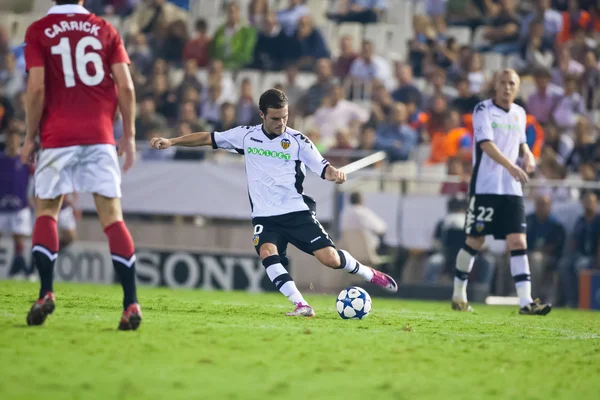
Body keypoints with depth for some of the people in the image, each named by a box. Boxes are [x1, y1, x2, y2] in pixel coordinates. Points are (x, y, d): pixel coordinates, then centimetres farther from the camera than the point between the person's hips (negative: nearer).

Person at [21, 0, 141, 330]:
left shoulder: (38, 31, 1)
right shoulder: (105, 30, 7)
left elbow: (37, 88, -6)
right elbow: (125, 86, 1)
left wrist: (30, 137, 3)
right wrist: (129, 134, 9)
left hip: (58, 138, -1)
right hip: (100, 137, 1)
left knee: (46, 212, 11)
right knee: (112, 217, 0)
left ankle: (46, 293, -3)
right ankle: (131, 303, -8)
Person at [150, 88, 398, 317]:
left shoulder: (297, 140, -1)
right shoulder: (246, 136, 6)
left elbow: (322, 167, -5)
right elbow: (208, 138, 11)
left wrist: (334, 173, -28)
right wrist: (171, 141, 3)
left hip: (297, 212, -2)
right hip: (265, 216, 2)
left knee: (330, 258, -13)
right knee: (267, 252, -29)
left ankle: (369, 274, 17)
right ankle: (301, 305, -29)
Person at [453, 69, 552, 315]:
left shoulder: (519, 113, 12)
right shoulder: (483, 110, -7)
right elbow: (486, 144, -20)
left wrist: (527, 155, 6)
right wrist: (510, 166, -33)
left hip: (512, 189, 5)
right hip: (485, 186, -5)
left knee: (518, 242, -7)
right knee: (475, 241, 1)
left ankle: (526, 302, -14)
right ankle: (458, 295, 20)